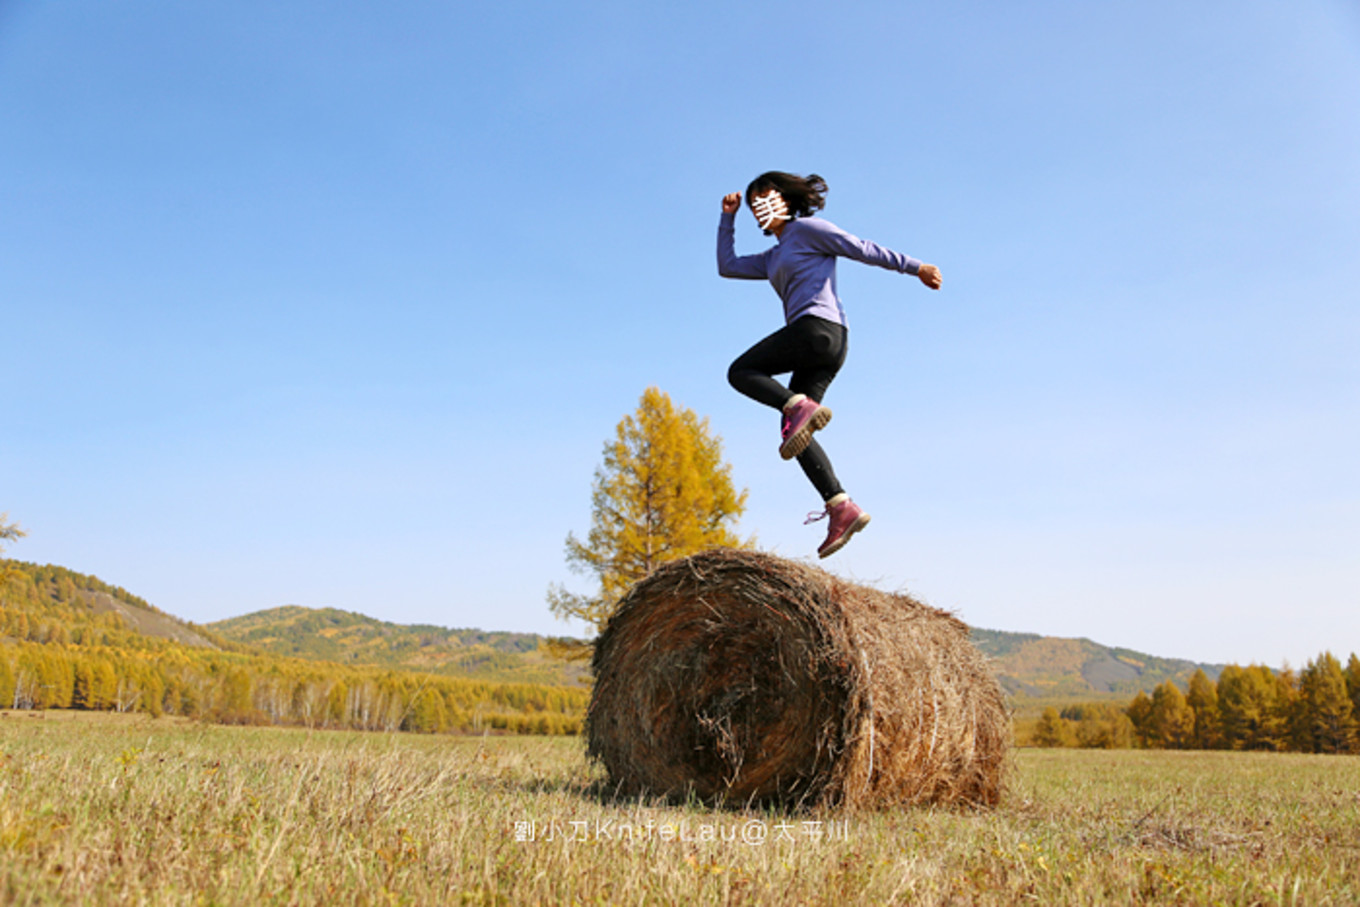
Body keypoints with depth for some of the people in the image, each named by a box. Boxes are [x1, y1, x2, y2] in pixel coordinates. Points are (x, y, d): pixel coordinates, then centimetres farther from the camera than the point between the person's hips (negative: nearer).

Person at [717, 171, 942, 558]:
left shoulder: (807, 228, 6)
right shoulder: (774, 258, 30)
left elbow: (863, 249, 2)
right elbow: (727, 266, 33)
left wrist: (914, 267, -2)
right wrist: (728, 218, 31)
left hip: (818, 324, -9)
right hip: (826, 348, 9)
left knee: (741, 372, -6)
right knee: (792, 432, -1)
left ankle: (802, 408, -25)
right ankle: (843, 508, -11)